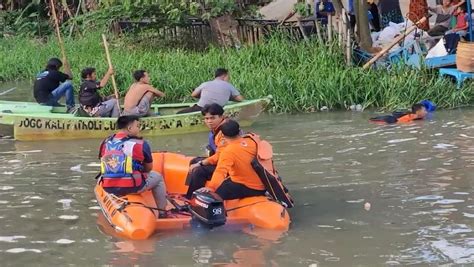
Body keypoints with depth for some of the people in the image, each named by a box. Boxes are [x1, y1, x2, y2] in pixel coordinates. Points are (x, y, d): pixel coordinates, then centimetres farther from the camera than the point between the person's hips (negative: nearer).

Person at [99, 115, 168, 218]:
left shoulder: (106, 142, 6)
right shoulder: (140, 144, -6)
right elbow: (149, 168, 6)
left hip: (109, 189, 5)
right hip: (132, 187, -5)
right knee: (157, 177, 22)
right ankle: (162, 212, 24)